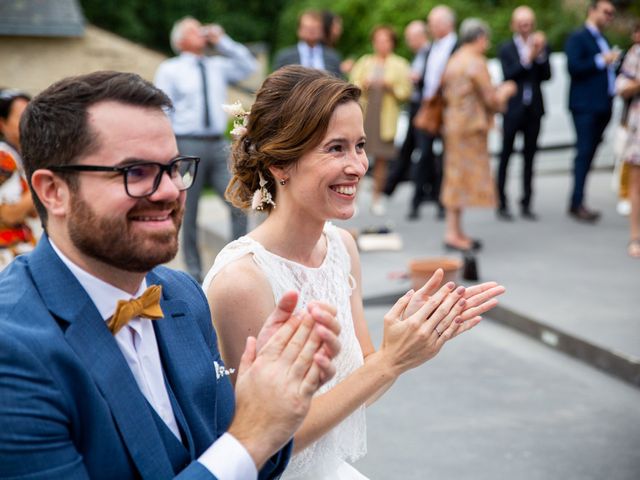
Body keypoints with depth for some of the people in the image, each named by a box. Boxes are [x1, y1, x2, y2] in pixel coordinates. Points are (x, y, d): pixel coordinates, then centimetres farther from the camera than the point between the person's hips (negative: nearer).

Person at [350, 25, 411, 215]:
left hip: (385, 117, 0)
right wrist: (362, 85, -10)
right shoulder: (364, 62, 13)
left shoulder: (400, 65, 9)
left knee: (381, 159, 1)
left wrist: (390, 86, -12)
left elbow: (405, 92, 4)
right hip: (362, 115, 1)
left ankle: (377, 199, 12)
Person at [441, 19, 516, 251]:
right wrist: (505, 91, 8)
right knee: (463, 177, -6)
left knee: (457, 176, 12)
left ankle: (455, 230, 16)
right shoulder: (476, 63, -13)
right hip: (470, 126, -9)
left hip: (453, 124, 9)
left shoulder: (453, 61, 13)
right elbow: (491, 99, -14)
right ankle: (453, 232, -5)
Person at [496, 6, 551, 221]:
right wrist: (528, 58, -20)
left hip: (533, 109, 3)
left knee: (529, 157, 6)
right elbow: (508, 74, -12)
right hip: (512, 108, -3)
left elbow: (546, 75, -1)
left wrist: (540, 55, -15)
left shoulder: (542, 47, 7)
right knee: (505, 156, 0)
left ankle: (526, 204, 11)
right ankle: (502, 205, 4)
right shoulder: (506, 48, 1)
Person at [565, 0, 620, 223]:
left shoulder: (603, 41, 22)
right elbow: (573, 67, -16)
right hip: (585, 105, -8)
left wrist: (614, 64, 6)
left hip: (603, 105, 8)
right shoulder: (577, 38, -4)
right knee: (584, 152, -11)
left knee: (589, 154, 6)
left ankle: (577, 203, 9)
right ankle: (577, 204, -10)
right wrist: (601, 61, -16)